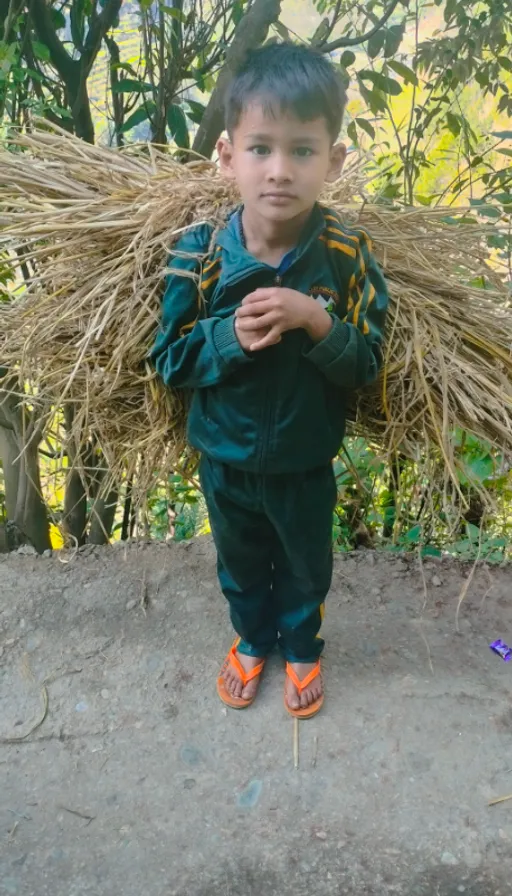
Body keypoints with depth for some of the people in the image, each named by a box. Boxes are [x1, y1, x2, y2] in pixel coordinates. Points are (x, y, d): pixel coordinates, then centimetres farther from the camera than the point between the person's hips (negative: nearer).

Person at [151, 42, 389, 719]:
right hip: (225, 462, 1)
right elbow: (169, 360, -11)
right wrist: (231, 335, -30)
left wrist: (316, 321, -33)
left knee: (305, 570, 24)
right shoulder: (199, 255, -17)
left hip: (305, 466, 0)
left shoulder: (347, 255, -18)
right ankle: (252, 639, 56)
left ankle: (301, 648, 54)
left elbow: (367, 365, -15)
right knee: (240, 567, 26)